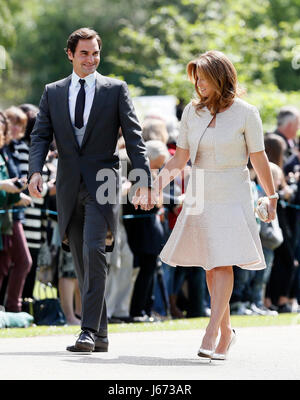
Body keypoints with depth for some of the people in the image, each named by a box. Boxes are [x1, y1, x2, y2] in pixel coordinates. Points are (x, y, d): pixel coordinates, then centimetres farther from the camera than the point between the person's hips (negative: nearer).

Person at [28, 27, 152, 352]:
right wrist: (36, 170, -16)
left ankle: (89, 331, -19)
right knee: (81, 261, 7)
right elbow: (40, 136, 4)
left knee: (93, 252, -18)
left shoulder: (115, 90, 4)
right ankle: (99, 335, 14)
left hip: (102, 183, -4)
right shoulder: (53, 93, 11)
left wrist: (144, 181, -10)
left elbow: (133, 137, 0)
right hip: (69, 186, 4)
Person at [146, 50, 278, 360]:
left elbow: (259, 159, 0)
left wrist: (271, 197, 6)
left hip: (233, 198, -4)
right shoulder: (192, 112, 6)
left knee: (223, 264, -13)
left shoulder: (245, 113, -5)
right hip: (199, 196, 4)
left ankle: (211, 334, -18)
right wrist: (157, 184, -7)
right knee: (211, 266, 8)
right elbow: (179, 160, 7)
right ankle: (226, 330, 21)